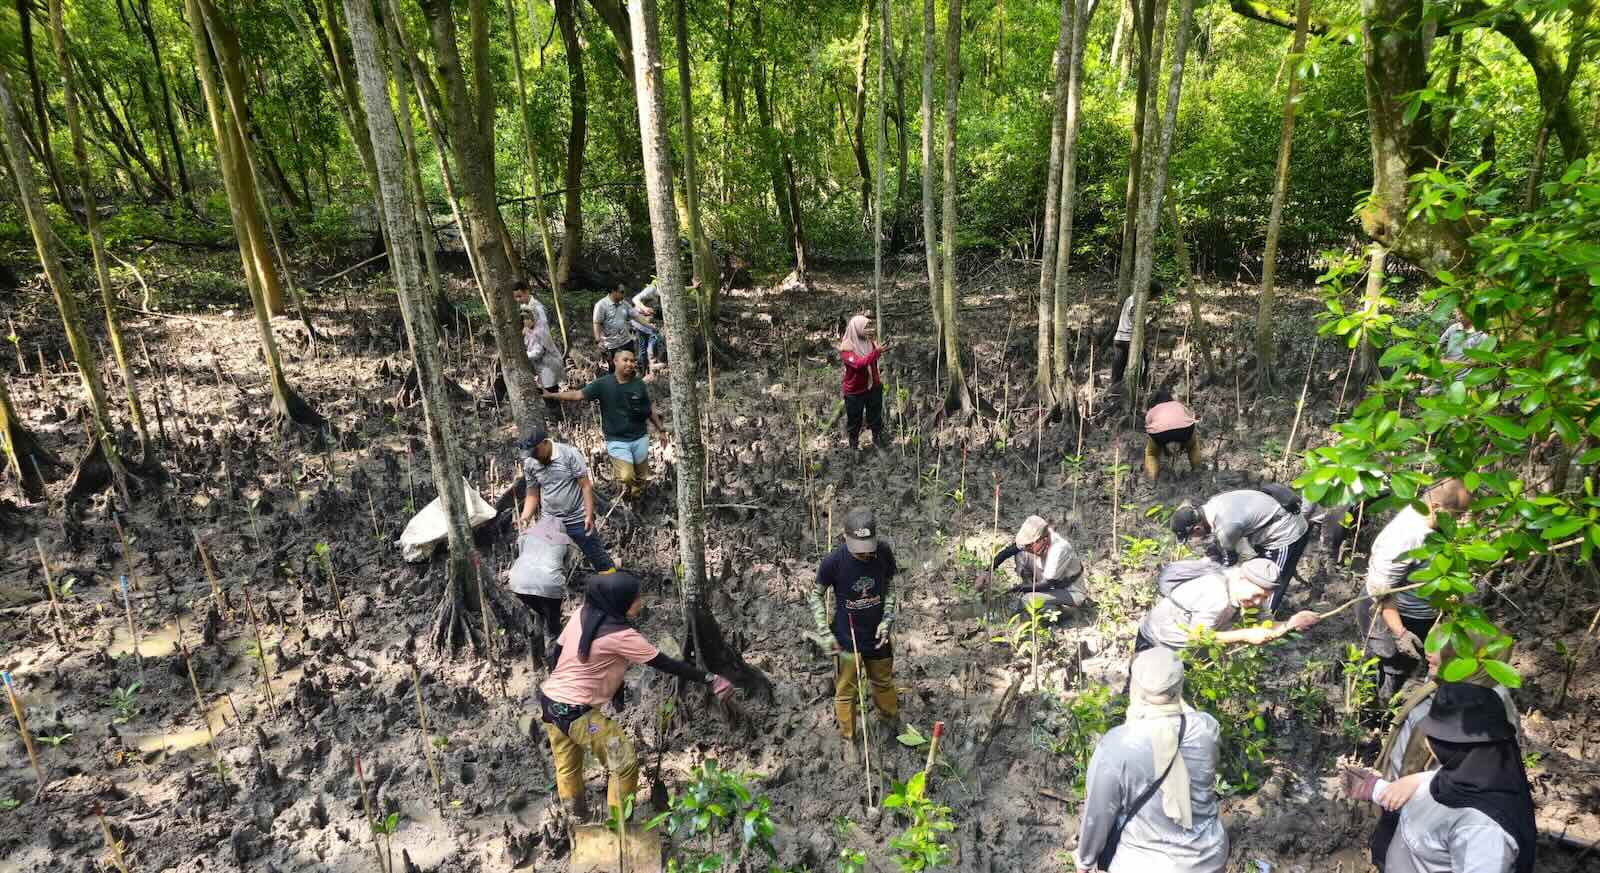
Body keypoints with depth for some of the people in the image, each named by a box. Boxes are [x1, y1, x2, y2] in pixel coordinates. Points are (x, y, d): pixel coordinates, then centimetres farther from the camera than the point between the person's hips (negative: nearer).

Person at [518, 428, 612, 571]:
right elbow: (532, 495, 5)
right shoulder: (529, 464, -3)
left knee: (598, 559, 7)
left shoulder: (570, 454, -15)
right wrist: (524, 518, -11)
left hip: (578, 520, -3)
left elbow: (586, 486, -13)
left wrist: (589, 516, -18)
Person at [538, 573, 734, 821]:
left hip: (548, 700, 9)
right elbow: (667, 664, -16)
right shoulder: (621, 635, -21)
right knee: (626, 764, 5)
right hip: (576, 713, -9)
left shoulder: (582, 614, -1)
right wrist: (709, 679, -9)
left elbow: (555, 654, 9)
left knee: (567, 768, 23)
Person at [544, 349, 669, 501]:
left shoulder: (639, 385, -3)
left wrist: (661, 429, 10)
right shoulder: (603, 384, -9)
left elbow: (650, 409, 7)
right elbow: (578, 394, -8)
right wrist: (550, 395, -10)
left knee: (640, 476, 13)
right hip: (617, 440, -3)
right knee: (626, 477, -15)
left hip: (640, 438, 3)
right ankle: (626, 490, 21)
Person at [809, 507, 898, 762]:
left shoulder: (884, 552, -17)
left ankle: (891, 719, 50)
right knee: (846, 691, 12)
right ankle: (848, 738, 33)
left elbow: (889, 587, 1)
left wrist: (887, 620, -8)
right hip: (846, 638, -2)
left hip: (877, 635, 3)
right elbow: (817, 595, -7)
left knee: (883, 682, 23)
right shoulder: (833, 561, -24)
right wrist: (824, 631, -13)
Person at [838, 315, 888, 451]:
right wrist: (876, 352, -44)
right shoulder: (846, 348, -22)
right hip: (854, 390, -5)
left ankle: (878, 437, 43)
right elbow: (859, 364, -37)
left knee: (875, 414, 22)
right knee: (854, 419, 12)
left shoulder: (869, 342, -3)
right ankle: (854, 443, 33)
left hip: (873, 387, 5)